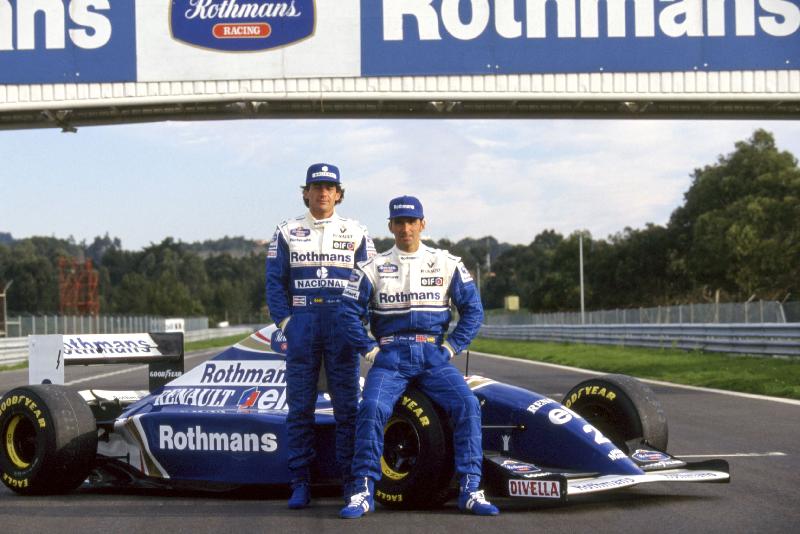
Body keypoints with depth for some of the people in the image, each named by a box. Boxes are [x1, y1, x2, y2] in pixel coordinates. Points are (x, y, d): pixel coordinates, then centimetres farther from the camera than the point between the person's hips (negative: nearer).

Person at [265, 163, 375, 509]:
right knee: (299, 406, 1)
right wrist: (284, 321, -4)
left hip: (343, 324, 0)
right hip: (301, 321, 0)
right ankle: (300, 483, 5)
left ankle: (351, 481, 5)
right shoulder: (287, 233, 9)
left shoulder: (355, 234, 10)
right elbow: (275, 281, 6)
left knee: (347, 407, 0)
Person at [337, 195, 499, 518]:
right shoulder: (373, 268, 6)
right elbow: (349, 312, 5)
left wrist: (451, 347, 0)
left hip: (433, 356, 1)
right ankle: (363, 491, -18)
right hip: (390, 355, -1)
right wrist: (369, 351, -2)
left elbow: (473, 310, 9)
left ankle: (470, 490, -16)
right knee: (371, 409, -27)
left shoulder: (447, 265, 8)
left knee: (467, 405, -22)